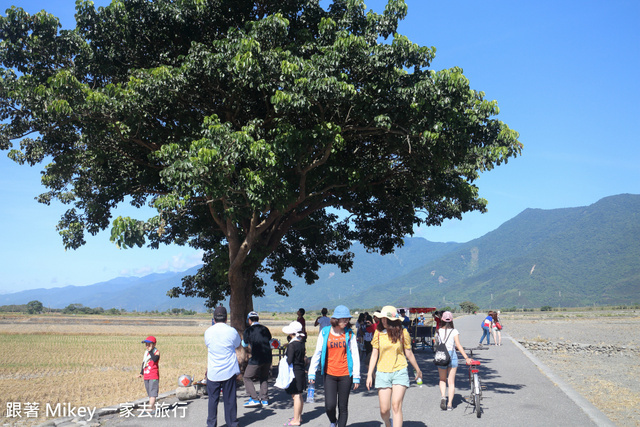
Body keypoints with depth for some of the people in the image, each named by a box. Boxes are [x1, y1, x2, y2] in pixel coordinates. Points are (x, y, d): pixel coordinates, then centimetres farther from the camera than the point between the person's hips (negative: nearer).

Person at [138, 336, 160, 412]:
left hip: (154, 376, -7)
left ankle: (150, 408, -17)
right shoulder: (146, 351, 14)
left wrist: (150, 351, -21)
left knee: (152, 392, -12)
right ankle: (153, 407, 18)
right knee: (149, 393, 11)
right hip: (146, 376, 7)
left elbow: (155, 359, -28)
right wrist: (141, 373, 17)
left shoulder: (156, 352, -7)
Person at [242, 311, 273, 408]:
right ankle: (264, 399, 19)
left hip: (256, 359, -5)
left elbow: (244, 344, 13)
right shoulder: (265, 329, 9)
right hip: (268, 358, 5)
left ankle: (255, 399, -1)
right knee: (264, 378, 22)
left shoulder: (248, 331, -3)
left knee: (247, 378, 7)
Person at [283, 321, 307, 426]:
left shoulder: (291, 345, -18)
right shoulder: (301, 343, 6)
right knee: (299, 396, 17)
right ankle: (299, 416, 28)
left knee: (296, 396, -3)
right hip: (301, 371, 8)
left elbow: (289, 361, -19)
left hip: (294, 373, -8)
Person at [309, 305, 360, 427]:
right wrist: (312, 373, 1)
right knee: (329, 405, -5)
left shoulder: (349, 334, 0)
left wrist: (356, 377, 0)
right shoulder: (325, 332, 0)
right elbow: (317, 353, 4)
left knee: (343, 406, 5)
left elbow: (355, 355, 2)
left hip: (345, 375, 0)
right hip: (329, 374, 0)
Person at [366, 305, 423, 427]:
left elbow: (409, 354, 8)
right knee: (384, 409, 4)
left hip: (400, 372, -1)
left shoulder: (402, 332, -5)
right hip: (382, 373, 1)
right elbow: (374, 354, 5)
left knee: (396, 405, -14)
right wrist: (369, 374, 3)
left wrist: (418, 370, 17)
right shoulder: (378, 332, -1)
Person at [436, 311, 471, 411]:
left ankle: (443, 396, -6)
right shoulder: (454, 331, -5)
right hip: (452, 356, -1)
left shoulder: (439, 331, 1)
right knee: (451, 382, 8)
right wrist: (466, 358, -15)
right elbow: (458, 345, -13)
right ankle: (450, 404, 9)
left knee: (442, 380, 18)